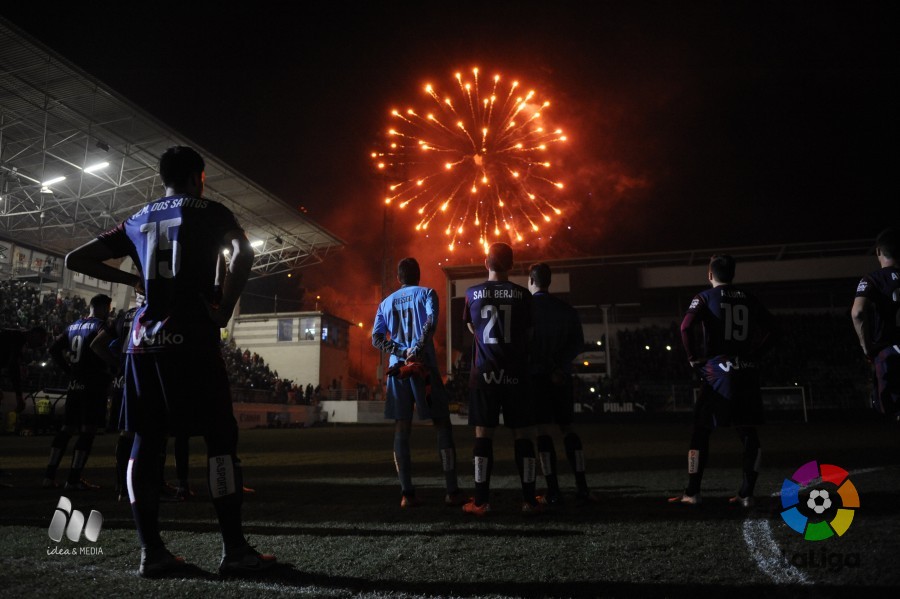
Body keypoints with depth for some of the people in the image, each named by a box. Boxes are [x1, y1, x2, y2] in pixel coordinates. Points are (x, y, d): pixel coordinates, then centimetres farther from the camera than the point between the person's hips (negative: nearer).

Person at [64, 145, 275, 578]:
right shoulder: (208, 212, 3)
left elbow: (75, 260, 21)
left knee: (146, 443, 8)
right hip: (191, 339, -6)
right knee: (220, 438, -3)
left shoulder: (138, 220, 18)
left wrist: (132, 280, 21)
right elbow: (243, 254, -16)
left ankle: (152, 552, 9)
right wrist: (224, 310, -7)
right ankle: (234, 551, -3)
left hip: (143, 340, 6)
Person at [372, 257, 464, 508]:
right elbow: (431, 321, -14)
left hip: (398, 369, 3)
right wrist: (417, 351, -16)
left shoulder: (386, 303, 17)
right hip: (424, 367, -3)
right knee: (442, 426, 3)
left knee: (401, 431, 4)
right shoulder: (426, 293, 6)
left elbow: (376, 339, 6)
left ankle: (407, 493, 1)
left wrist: (401, 352, -3)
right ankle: (452, 491, 1)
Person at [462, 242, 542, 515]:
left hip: (484, 373, 1)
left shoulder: (472, 293, 3)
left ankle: (481, 501, 4)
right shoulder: (522, 294, 1)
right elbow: (529, 335, 7)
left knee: (483, 434, 3)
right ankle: (529, 499, 8)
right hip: (515, 373, 0)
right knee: (522, 435, 5)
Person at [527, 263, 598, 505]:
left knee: (544, 430, -2)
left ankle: (553, 491, -4)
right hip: (562, 377, 3)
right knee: (568, 427, 11)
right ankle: (582, 487, 7)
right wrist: (559, 366, -7)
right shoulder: (567, 309, 9)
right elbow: (578, 343, 0)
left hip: (537, 376, -3)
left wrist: (550, 369, -5)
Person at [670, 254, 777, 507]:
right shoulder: (748, 298, 12)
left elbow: (687, 326, -16)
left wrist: (693, 357, -5)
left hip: (718, 372, -4)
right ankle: (746, 494, 10)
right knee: (748, 433, 10)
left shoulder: (705, 297, -1)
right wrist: (753, 355, 12)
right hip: (747, 372, 4)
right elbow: (772, 331, 10)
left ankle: (693, 492, 5)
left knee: (701, 431, 3)